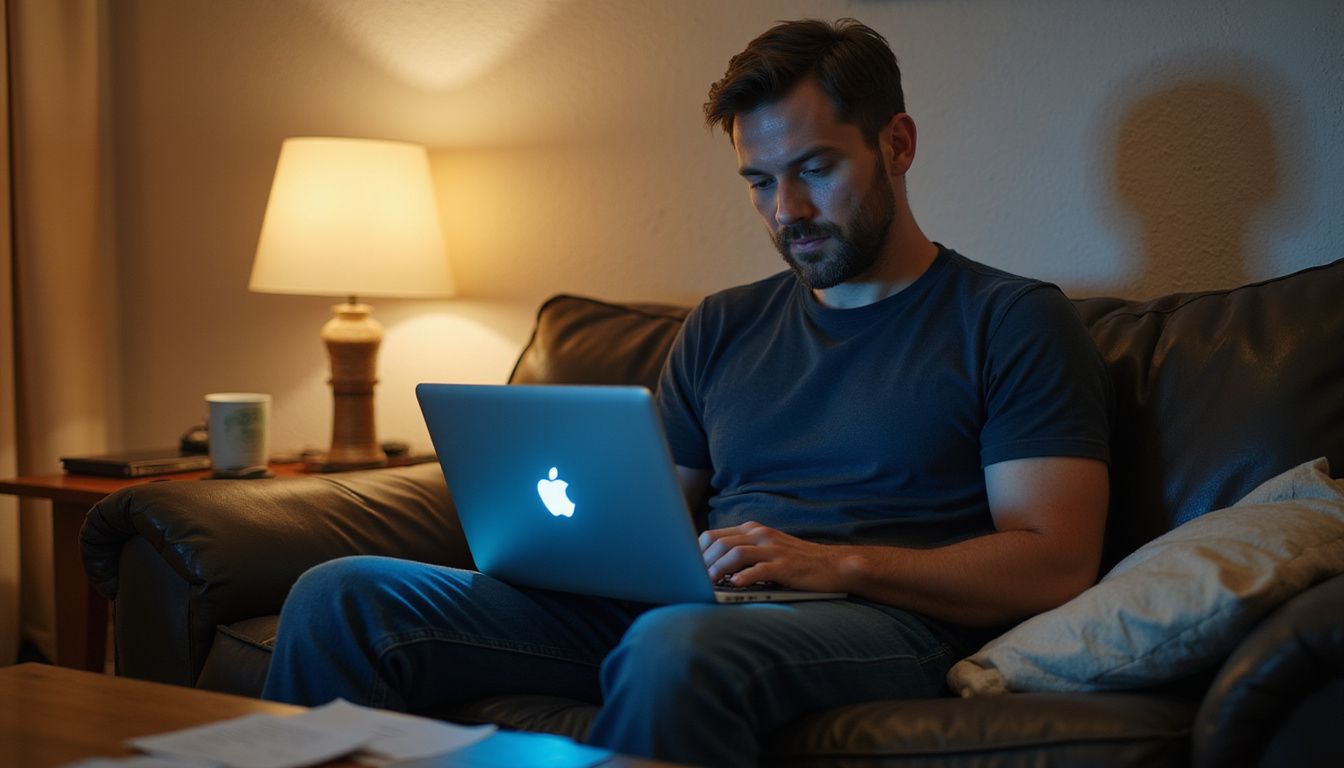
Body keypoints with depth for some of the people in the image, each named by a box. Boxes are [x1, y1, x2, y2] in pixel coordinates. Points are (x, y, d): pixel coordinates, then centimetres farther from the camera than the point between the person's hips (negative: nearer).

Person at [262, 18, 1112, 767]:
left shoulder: (1014, 321, 6)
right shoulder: (723, 325, 23)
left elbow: (1055, 565, -5)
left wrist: (837, 562, -17)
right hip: (662, 605, 5)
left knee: (677, 646, -42)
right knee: (341, 598, -12)